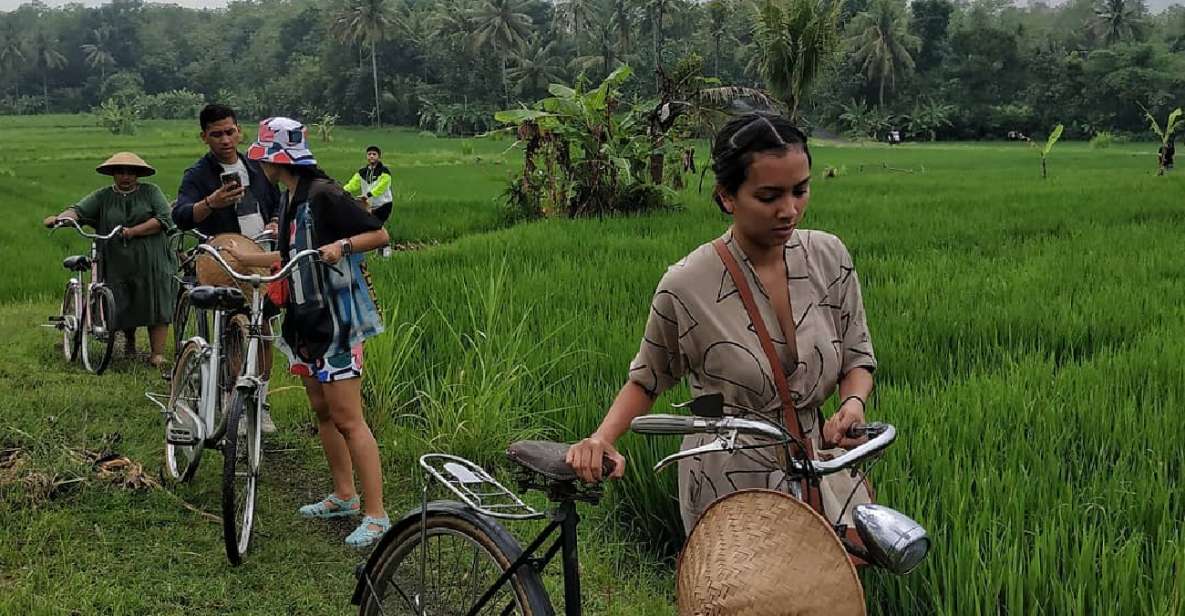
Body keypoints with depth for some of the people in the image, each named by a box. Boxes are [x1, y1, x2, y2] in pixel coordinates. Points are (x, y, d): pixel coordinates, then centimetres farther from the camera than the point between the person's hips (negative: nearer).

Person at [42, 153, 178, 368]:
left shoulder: (150, 192, 6)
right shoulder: (103, 197, 10)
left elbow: (163, 220, -5)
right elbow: (79, 210, -2)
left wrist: (132, 231, -11)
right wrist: (61, 217, -23)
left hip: (152, 265, -2)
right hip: (118, 265, 2)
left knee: (156, 307, -5)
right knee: (122, 308, 5)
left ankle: (157, 353, -1)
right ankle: (129, 342, 33)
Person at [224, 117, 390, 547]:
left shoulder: (323, 195, -16)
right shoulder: (290, 200, 12)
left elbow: (379, 234, -16)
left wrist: (342, 245, -31)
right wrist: (242, 257, 23)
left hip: (335, 319, -10)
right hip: (306, 318, 10)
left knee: (347, 419, -9)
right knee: (321, 411, 15)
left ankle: (376, 515, -4)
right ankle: (344, 496, 28)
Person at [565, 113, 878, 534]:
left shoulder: (829, 257, -5)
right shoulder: (686, 285, -16)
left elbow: (857, 358, 6)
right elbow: (646, 380, 0)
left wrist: (853, 402, -15)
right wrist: (602, 438, -17)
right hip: (727, 486, -3)